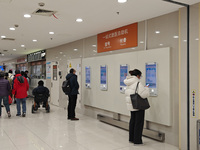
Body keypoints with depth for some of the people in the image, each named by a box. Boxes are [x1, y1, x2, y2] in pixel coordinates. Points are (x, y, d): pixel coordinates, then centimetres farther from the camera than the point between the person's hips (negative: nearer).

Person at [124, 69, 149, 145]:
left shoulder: (128, 84, 8)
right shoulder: (138, 83, -18)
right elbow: (144, 94, -24)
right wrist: (146, 88, -4)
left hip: (130, 105, 8)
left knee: (132, 121, 18)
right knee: (138, 123, 3)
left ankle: (131, 138, 28)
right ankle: (137, 140, 10)